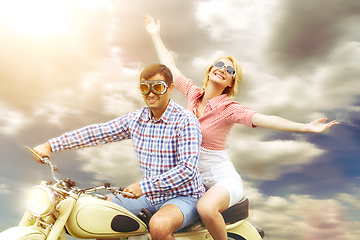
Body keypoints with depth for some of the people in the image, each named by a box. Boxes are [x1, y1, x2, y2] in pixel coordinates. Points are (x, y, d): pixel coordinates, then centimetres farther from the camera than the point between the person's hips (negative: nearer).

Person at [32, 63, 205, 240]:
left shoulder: (186, 121, -18)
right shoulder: (136, 119, 1)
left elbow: (188, 168, -26)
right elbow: (95, 133, 3)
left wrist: (144, 186, -30)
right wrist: (50, 145, 0)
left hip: (184, 197, -6)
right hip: (149, 196, 6)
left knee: (158, 225, -37)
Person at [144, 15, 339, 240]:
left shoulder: (230, 108, -14)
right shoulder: (194, 94, 1)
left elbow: (264, 119, -28)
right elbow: (171, 67, 11)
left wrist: (305, 127, -41)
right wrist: (156, 36, 19)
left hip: (223, 178, -6)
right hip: (193, 176, 6)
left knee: (206, 208, -33)